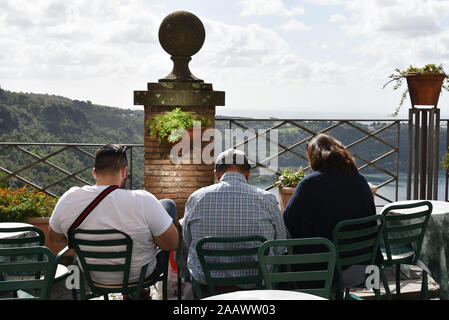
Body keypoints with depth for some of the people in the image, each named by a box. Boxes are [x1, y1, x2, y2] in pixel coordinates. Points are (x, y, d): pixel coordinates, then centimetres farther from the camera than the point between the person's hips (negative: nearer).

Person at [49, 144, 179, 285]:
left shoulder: (68, 200, -20)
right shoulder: (143, 201, -32)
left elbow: (54, 236, -1)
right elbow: (171, 244, -21)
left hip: (93, 277, 4)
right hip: (138, 275, -3)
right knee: (168, 204, 17)